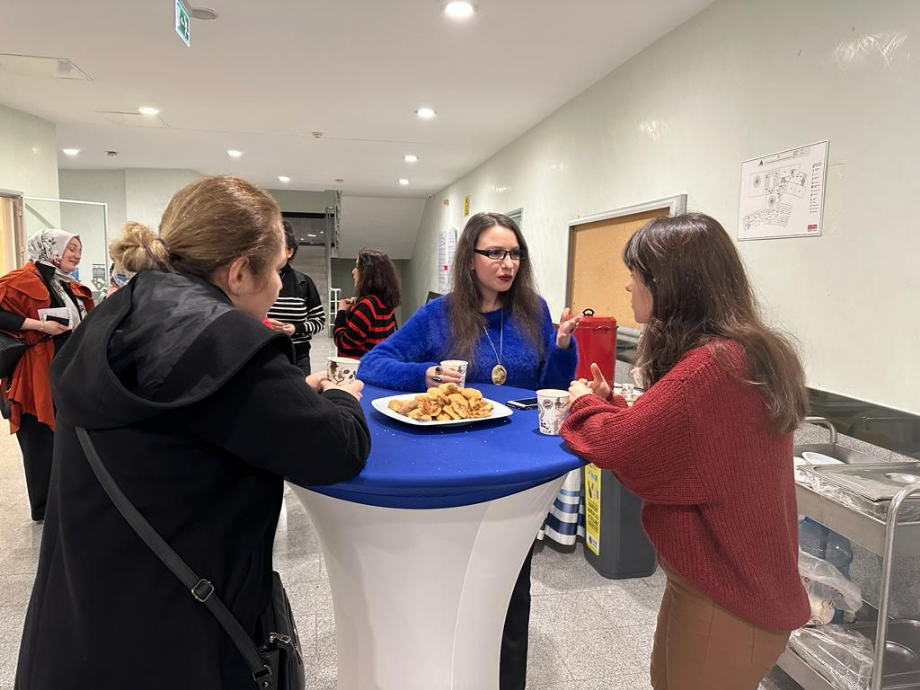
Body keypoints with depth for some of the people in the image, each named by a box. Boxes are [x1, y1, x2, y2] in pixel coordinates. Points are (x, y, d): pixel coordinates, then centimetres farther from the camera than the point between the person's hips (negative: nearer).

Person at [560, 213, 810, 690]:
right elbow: (664, 437, 6)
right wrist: (608, 405, -3)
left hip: (723, 596, -9)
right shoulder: (745, 351, 4)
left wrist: (586, 403, -7)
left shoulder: (710, 367, -29)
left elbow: (619, 448, -26)